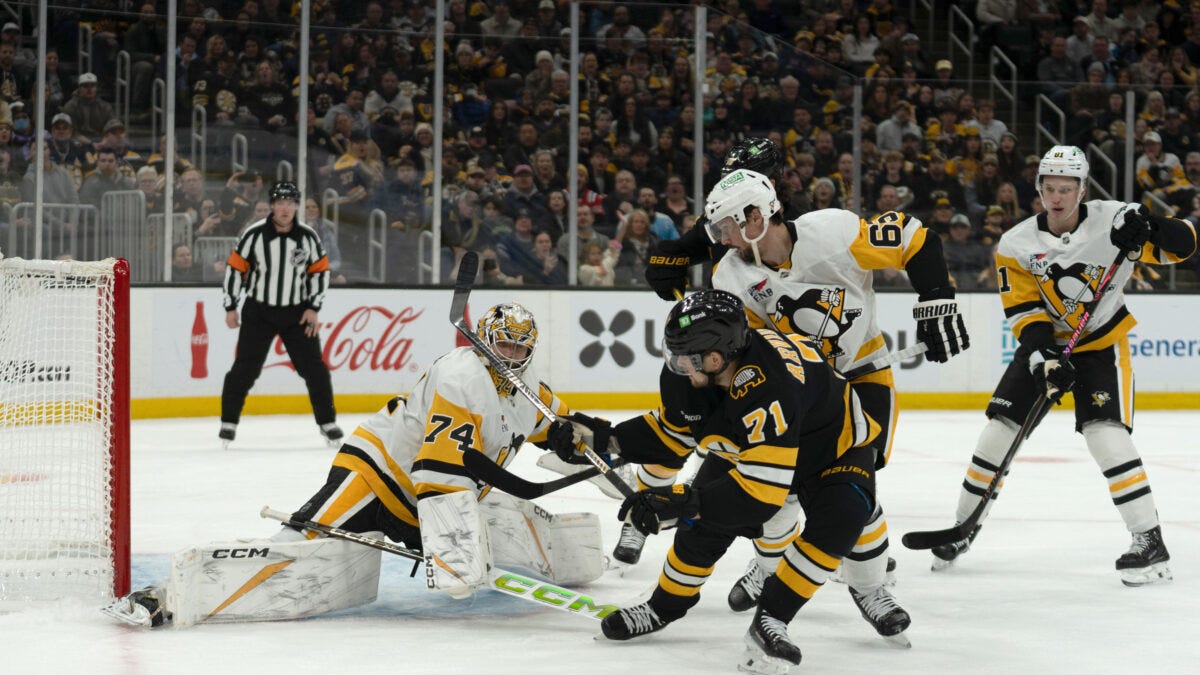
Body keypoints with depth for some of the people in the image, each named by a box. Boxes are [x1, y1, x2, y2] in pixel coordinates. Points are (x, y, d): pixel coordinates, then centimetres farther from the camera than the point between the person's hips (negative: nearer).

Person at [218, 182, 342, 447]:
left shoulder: (308, 236, -3)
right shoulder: (254, 234, -10)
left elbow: (320, 271, 4)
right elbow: (235, 268, -3)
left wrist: (313, 308, -2)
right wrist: (230, 307, -3)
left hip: (297, 313, 2)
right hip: (258, 311, -2)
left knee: (313, 367, 1)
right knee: (245, 368, -4)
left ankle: (327, 422, 13)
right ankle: (229, 421, 8)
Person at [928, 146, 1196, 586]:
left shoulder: (1112, 220, -17)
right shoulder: (1016, 245, -11)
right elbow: (1023, 311, -13)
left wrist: (1148, 228, -40)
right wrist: (1045, 357, -29)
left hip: (1103, 344, -3)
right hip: (1045, 344, 3)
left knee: (1105, 433, -20)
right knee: (999, 429, -1)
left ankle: (1150, 543, -15)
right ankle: (964, 528, 17)